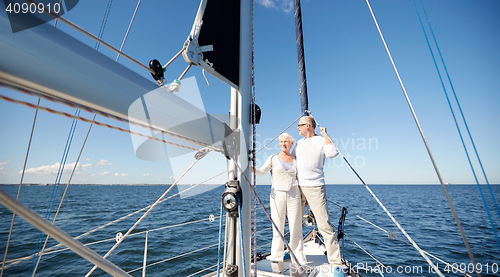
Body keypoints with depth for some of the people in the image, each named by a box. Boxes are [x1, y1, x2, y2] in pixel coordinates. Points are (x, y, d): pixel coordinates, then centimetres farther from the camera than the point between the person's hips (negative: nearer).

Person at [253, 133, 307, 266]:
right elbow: (261, 172, -5)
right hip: (277, 195, -1)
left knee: (296, 226, 5)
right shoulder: (273, 158, 4)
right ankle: (277, 257, 19)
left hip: (293, 195, 2)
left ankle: (298, 258, 21)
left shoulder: (296, 160, 10)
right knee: (278, 227, 3)